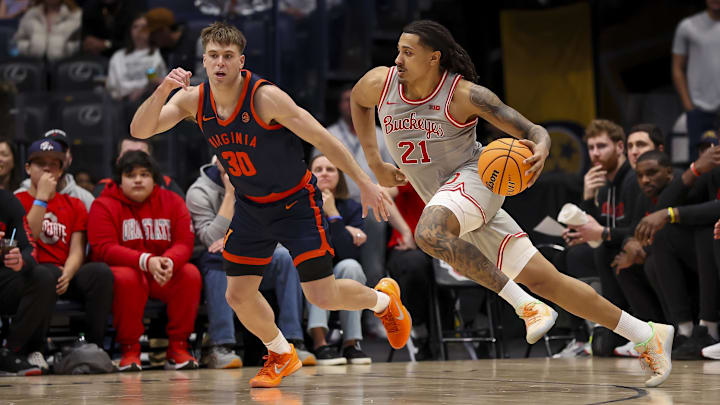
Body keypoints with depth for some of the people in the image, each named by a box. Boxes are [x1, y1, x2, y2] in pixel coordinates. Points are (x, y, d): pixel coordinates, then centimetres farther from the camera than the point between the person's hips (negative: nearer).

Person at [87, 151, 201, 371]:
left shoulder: (172, 202, 5)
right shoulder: (104, 206, -5)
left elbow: (185, 243, -4)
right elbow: (104, 248, -16)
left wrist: (168, 262, -29)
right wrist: (146, 261, -30)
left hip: (165, 275, 3)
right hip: (122, 268, -3)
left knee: (191, 273, -25)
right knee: (126, 277, -37)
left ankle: (177, 349, -18)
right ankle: (129, 351, -23)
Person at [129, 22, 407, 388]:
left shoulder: (266, 97, -25)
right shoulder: (193, 100, -10)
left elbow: (322, 139, -20)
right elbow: (140, 131, -16)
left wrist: (365, 184, -19)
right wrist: (162, 90, -33)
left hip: (296, 202, -5)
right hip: (250, 207, 5)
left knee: (322, 297, -7)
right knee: (238, 295, 2)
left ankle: (383, 299, 26)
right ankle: (282, 356, 29)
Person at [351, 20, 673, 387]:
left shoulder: (465, 95, -16)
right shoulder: (380, 84, -3)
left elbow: (535, 132, -11)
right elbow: (357, 101, 22)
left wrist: (541, 150, -35)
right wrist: (374, 163, 16)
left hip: (474, 180, -5)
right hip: (443, 200, 5)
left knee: (429, 233, -37)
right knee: (543, 280, 0)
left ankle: (526, 306, -26)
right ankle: (647, 336, 7)